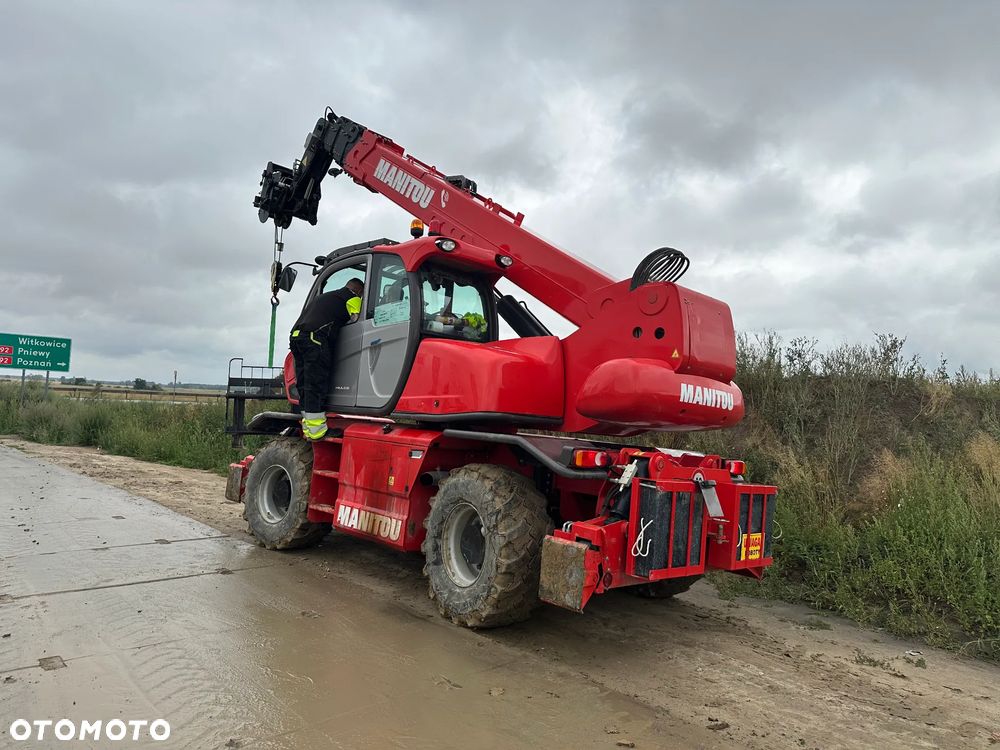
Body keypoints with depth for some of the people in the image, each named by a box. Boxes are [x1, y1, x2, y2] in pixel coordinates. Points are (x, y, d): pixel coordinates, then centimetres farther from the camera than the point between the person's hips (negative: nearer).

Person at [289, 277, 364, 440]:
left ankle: (308, 427, 8)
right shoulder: (352, 298, 13)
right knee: (316, 384, -10)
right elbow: (356, 320, 6)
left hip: (295, 335, 8)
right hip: (316, 337, -8)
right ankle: (315, 431, -12)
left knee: (304, 384, 8)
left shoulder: (323, 297, 38)